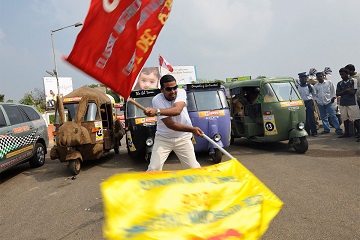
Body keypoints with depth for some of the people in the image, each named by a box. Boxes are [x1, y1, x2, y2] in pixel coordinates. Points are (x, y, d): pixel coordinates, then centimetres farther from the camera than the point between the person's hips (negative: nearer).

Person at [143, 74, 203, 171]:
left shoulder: (181, 92, -13)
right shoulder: (157, 100, -18)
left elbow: (177, 110, -35)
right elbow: (170, 124, -25)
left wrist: (157, 111, -49)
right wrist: (192, 129, -34)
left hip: (183, 138, 1)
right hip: (163, 139, -1)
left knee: (195, 169, 1)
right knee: (153, 169, -8)